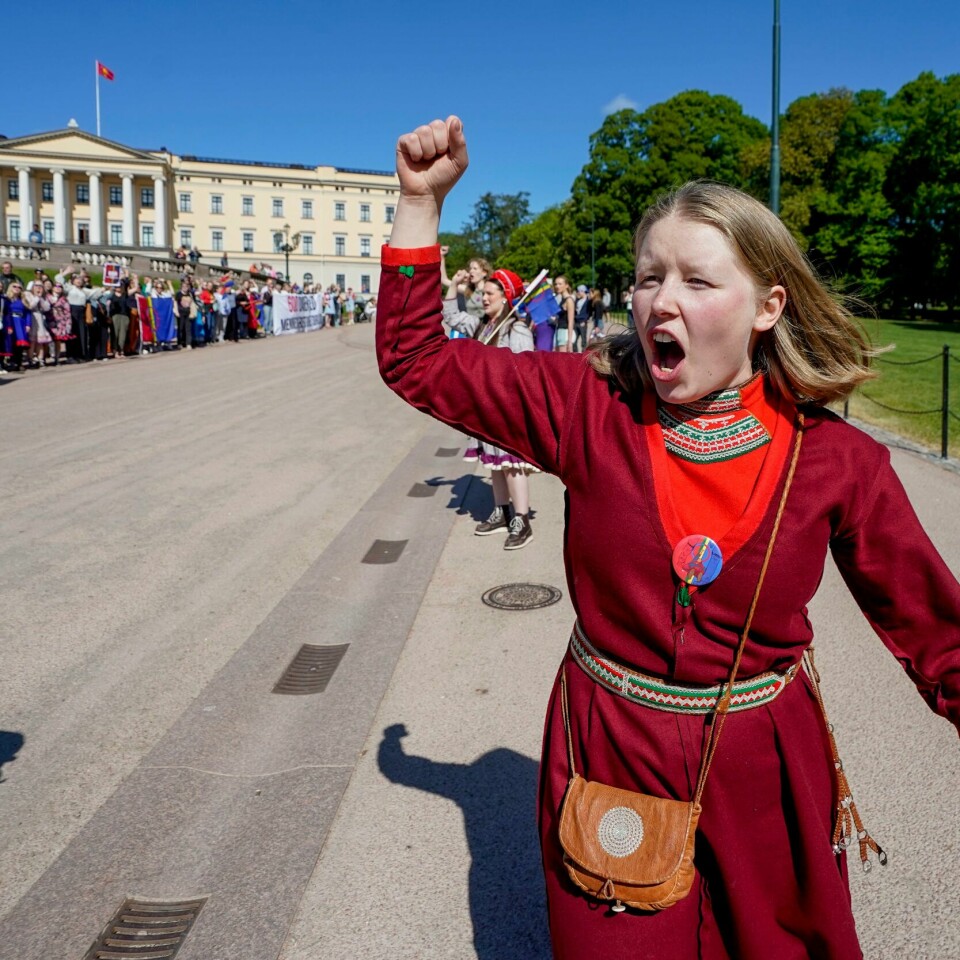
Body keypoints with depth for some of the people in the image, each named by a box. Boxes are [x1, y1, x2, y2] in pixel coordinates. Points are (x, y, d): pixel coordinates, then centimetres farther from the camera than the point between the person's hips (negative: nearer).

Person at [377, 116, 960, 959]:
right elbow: (416, 361, -4)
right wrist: (421, 200, -10)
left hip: (763, 784, 0)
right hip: (608, 763, 0)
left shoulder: (839, 462, -11)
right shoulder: (588, 409, -9)